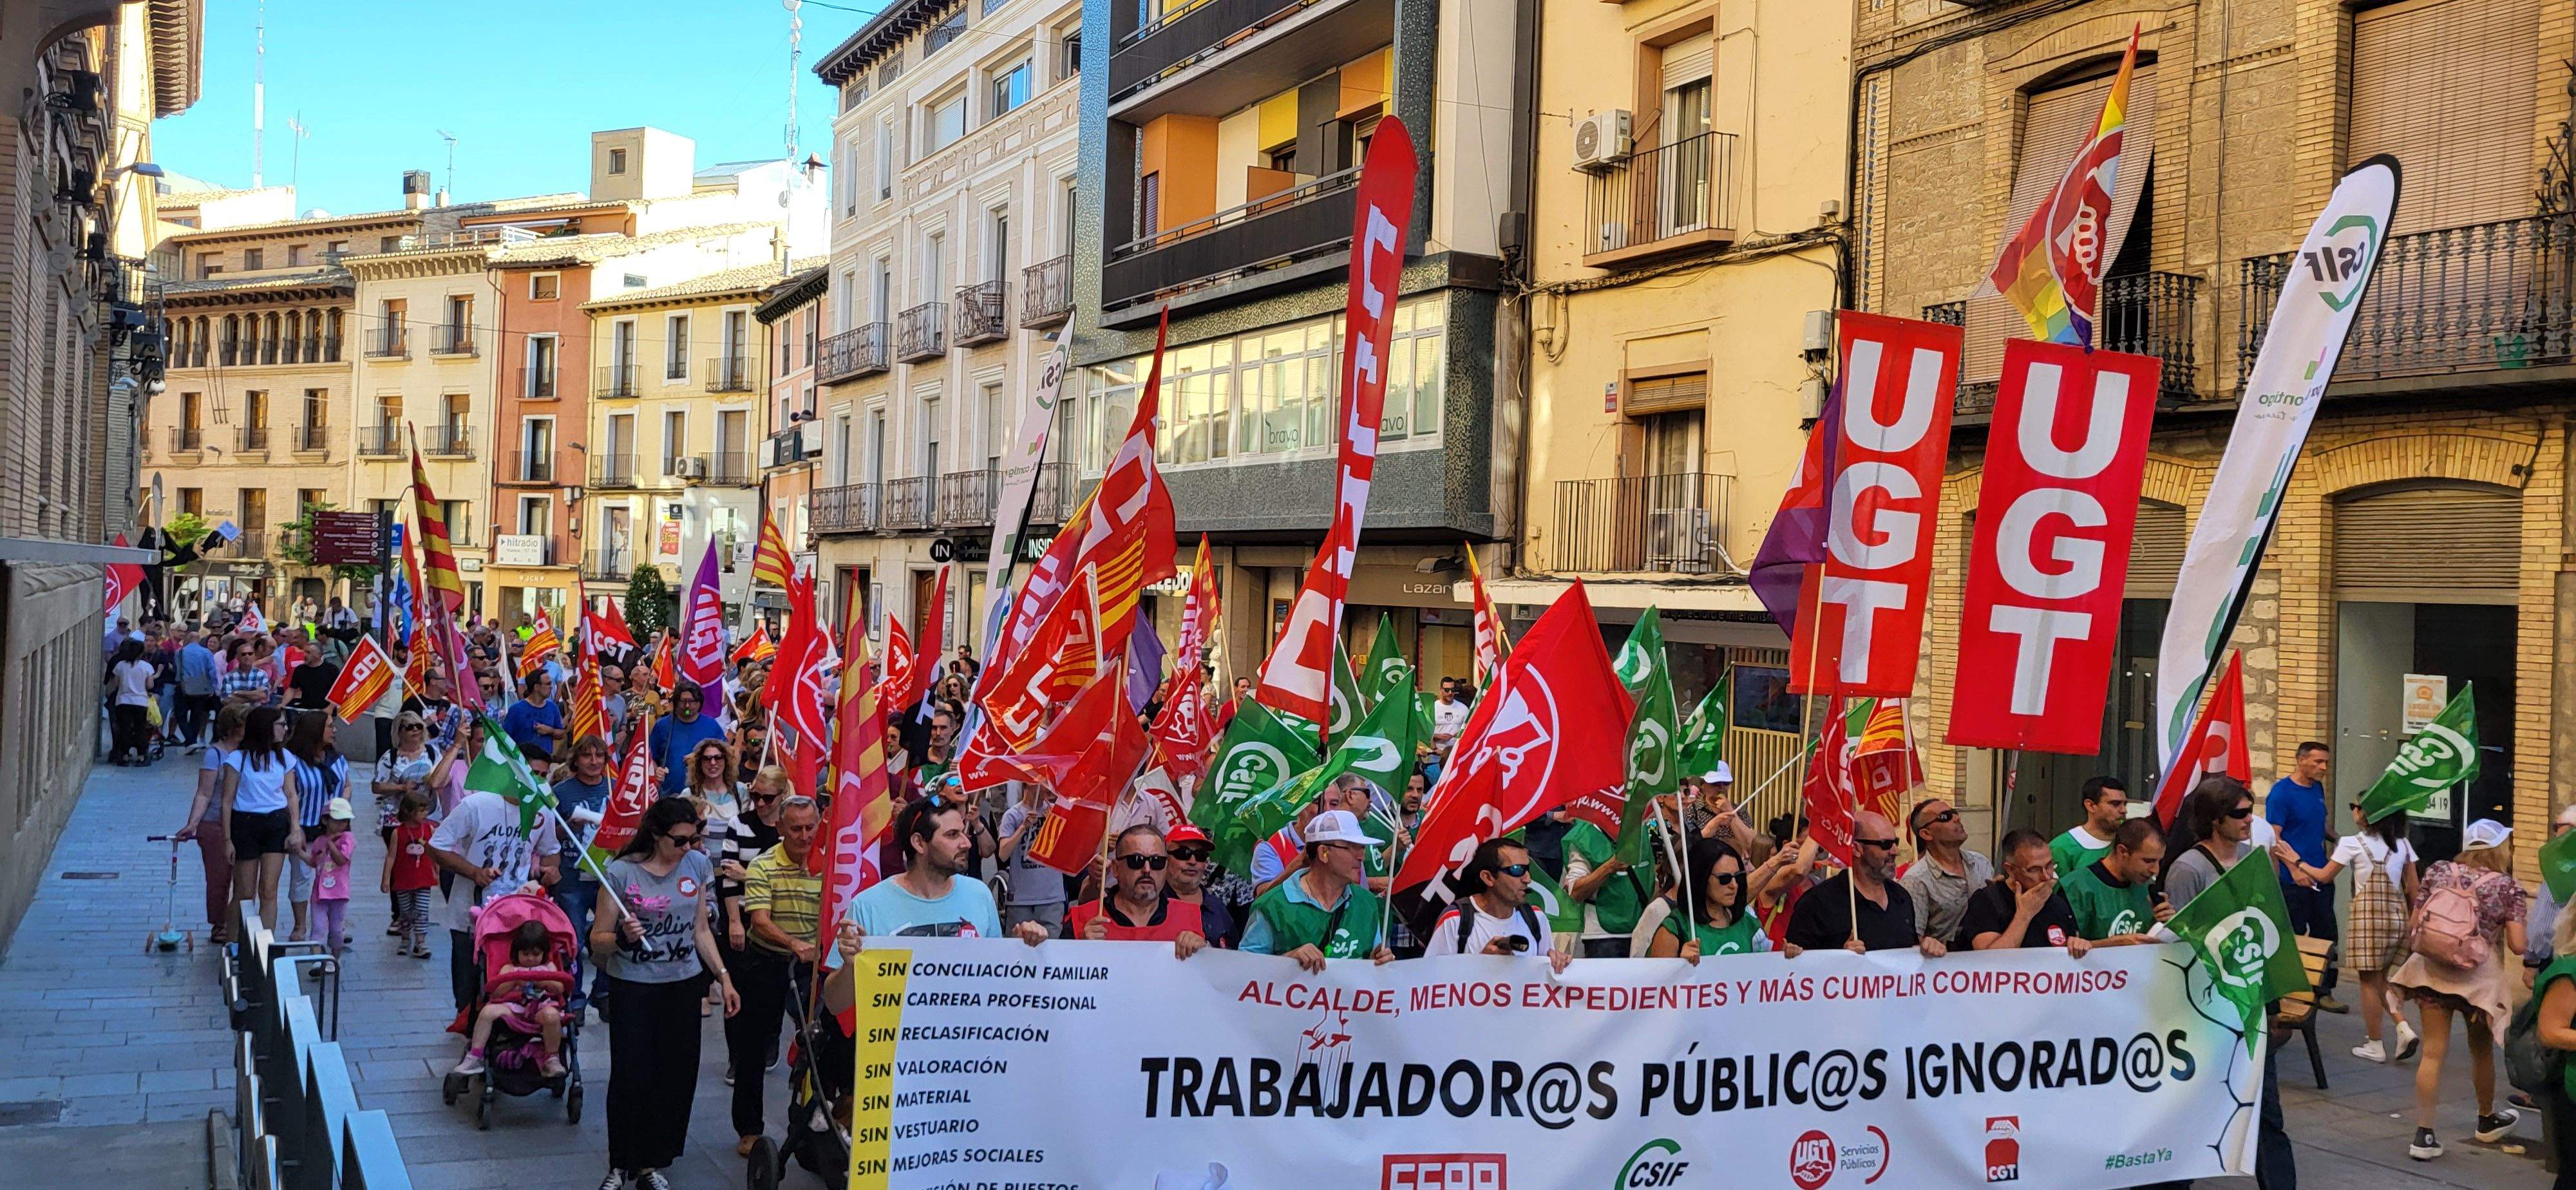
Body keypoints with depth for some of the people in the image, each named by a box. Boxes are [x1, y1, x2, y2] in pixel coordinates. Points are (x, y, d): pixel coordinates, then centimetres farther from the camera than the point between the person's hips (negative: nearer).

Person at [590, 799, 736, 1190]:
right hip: (632, 987, -4)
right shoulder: (621, 872, -11)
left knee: (676, 1077, 3)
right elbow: (598, 940, -7)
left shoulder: (697, 865, 2)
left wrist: (723, 978, 7)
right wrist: (622, 938, -28)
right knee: (631, 1078, -5)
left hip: (682, 985, 4)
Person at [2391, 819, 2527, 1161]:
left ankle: (2424, 1135, -4)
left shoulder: (2440, 873, 2)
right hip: (2478, 977, -2)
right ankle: (2487, 1120, 42)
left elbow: (2413, 926, 2)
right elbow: (2517, 945, -11)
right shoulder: (2508, 888, -5)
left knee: (2433, 1052, 2)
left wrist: (2415, 947, 21)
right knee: (2481, 1049, 20)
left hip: (2431, 968, 2)